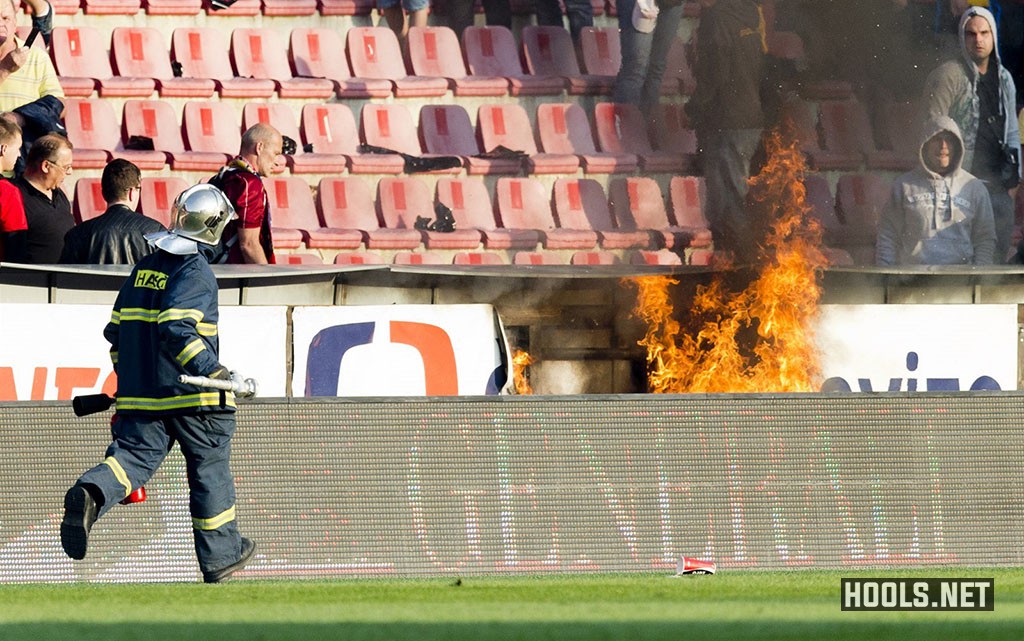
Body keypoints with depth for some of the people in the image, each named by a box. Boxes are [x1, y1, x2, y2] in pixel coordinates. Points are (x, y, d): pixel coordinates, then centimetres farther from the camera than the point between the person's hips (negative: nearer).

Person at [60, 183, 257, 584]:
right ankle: (220, 555, 19)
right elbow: (176, 329, -26)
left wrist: (131, 377, 32)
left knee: (133, 457, -3)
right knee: (210, 468, 9)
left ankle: (90, 495, -35)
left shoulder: (145, 266, 13)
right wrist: (217, 371, -31)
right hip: (189, 397, -6)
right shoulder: (197, 272, -11)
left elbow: (116, 330, 19)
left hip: (139, 396, 6)